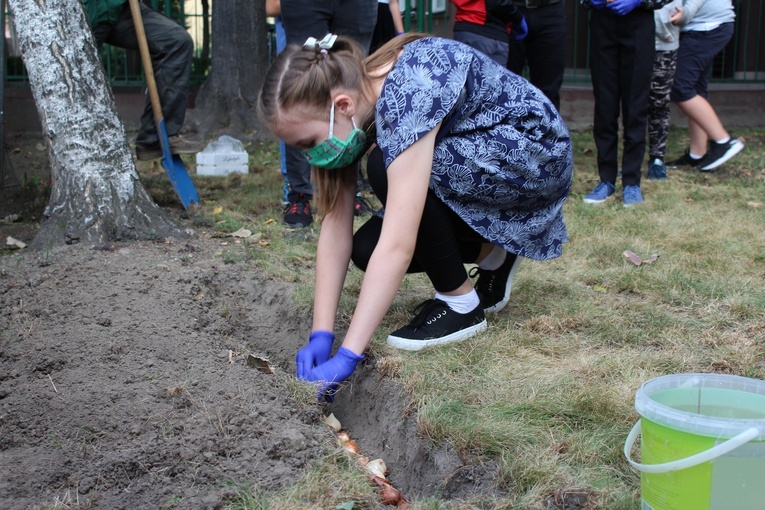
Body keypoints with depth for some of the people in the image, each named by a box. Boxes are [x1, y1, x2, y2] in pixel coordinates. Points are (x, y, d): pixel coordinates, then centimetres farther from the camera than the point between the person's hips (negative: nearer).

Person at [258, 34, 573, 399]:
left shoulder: (408, 94, -34)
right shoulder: (348, 94, -11)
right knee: (366, 249, -9)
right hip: (472, 166, 8)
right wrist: (321, 336, -18)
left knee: (386, 170, -29)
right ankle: (491, 254, 12)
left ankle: (461, 303, -11)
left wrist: (347, 357, -40)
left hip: (536, 155, -8)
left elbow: (398, 248, -40)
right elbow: (335, 224, -12)